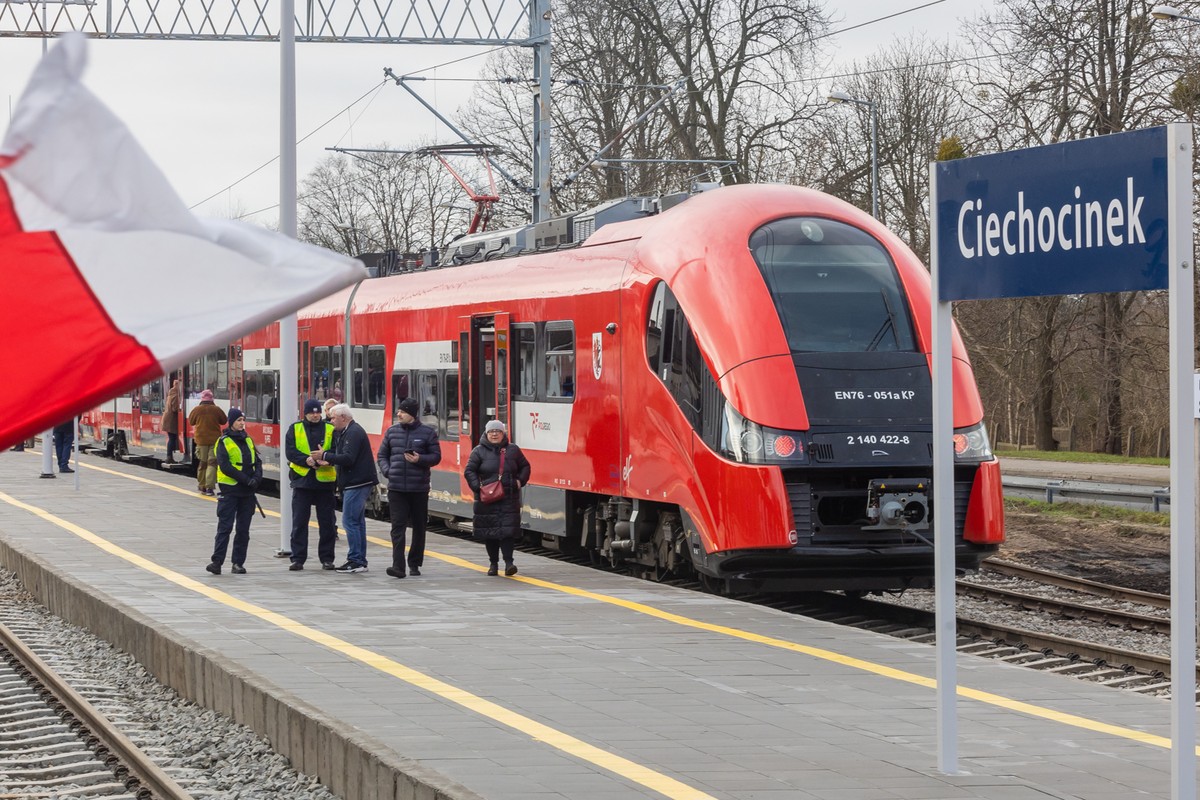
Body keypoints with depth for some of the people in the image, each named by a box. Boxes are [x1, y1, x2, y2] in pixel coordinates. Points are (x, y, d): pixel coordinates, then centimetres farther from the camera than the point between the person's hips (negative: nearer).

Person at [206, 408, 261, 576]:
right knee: (225, 527, -8)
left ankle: (238, 563, 11)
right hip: (230, 491, -6)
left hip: (248, 492, 6)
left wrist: (256, 478, -7)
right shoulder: (224, 442, -4)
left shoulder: (248, 440, 14)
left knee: (243, 529, 6)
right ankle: (217, 561, -9)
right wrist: (245, 479, -18)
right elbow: (225, 466, -14)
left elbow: (257, 462, 13)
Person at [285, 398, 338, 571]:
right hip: (302, 479, 0)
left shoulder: (330, 429, 5)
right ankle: (298, 559, 6)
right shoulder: (295, 429, 5)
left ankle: (327, 558, 13)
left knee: (327, 522, 4)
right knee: (299, 522, 1)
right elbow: (290, 451, -5)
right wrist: (307, 460, -20)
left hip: (324, 480, 0)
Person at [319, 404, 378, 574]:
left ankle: (356, 561, -10)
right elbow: (343, 456, 21)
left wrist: (325, 456, -16)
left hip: (357, 483, -11)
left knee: (350, 521, -10)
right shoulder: (345, 432, 18)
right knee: (357, 522, 12)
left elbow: (348, 458, -23)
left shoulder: (354, 433, -15)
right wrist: (329, 460, 3)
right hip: (355, 483, 11)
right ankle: (360, 561, 16)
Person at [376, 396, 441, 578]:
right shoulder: (392, 432, 9)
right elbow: (382, 455, 16)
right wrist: (387, 471, -2)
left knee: (419, 526, 9)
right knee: (398, 526, -8)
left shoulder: (427, 433, 0)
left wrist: (420, 459, -17)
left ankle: (415, 563, 22)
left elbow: (436, 456, 1)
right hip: (396, 487, 1)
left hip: (419, 488, -1)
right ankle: (398, 565, -15)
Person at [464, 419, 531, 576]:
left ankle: (509, 562, -10)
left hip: (509, 498, 0)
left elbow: (525, 466, 19)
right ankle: (493, 563, 13)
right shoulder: (479, 451, 3)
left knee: (508, 529, -9)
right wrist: (477, 487, -12)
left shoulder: (513, 450, 9)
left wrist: (520, 481, 3)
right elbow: (469, 471, 1)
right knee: (489, 532, 4)